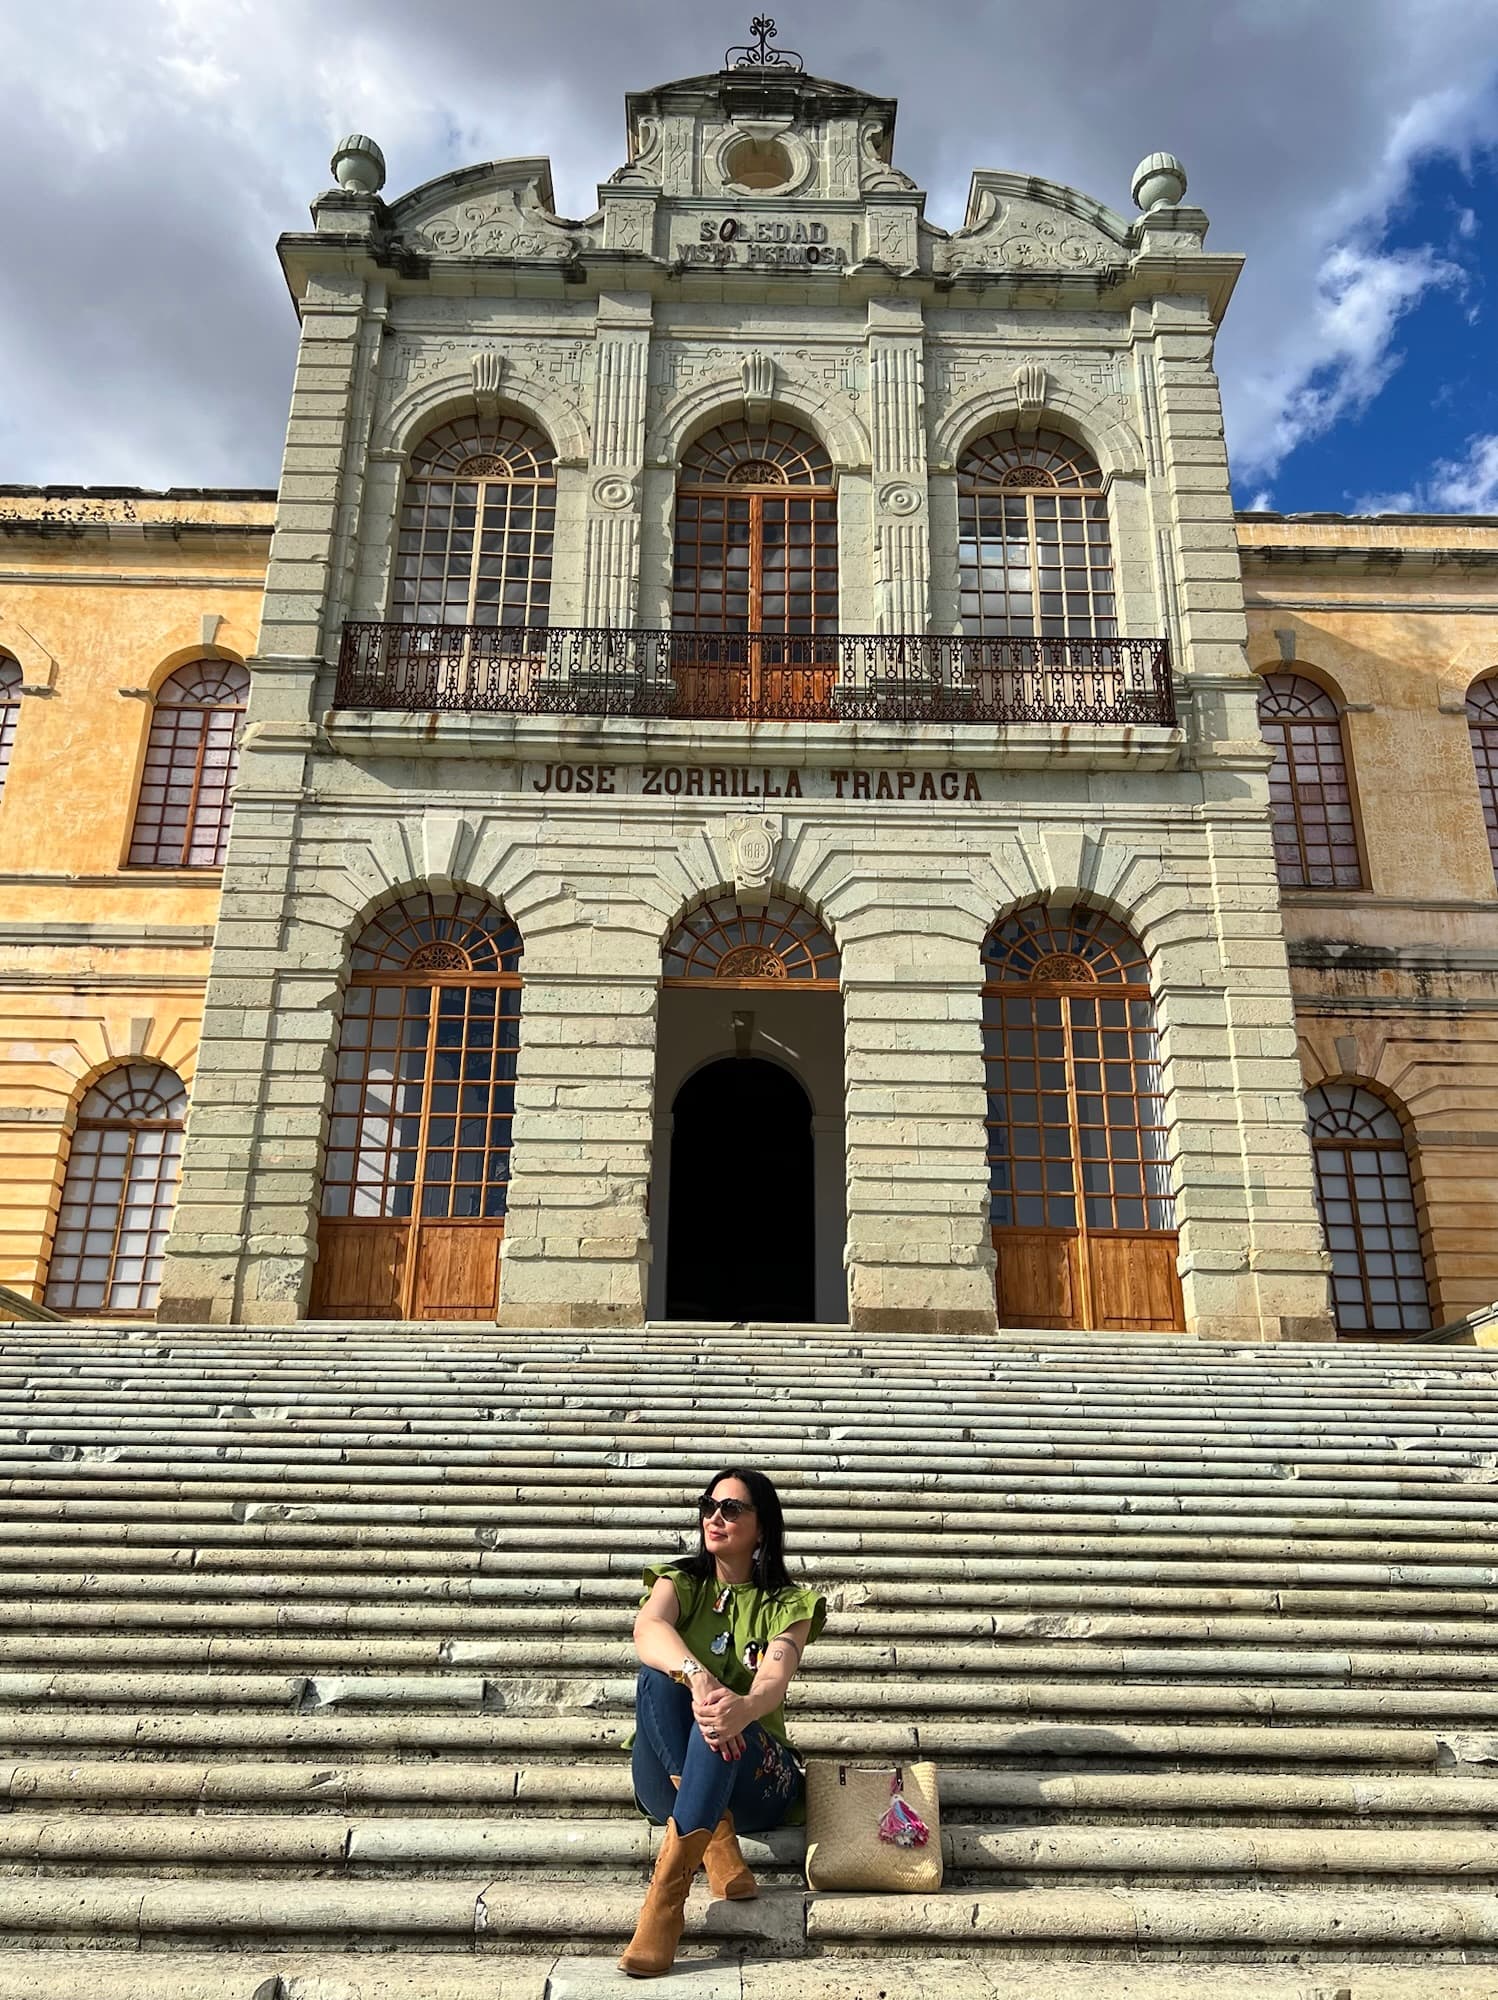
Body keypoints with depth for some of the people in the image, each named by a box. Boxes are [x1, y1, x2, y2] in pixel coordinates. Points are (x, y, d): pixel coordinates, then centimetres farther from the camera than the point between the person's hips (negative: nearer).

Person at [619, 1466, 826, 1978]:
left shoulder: (786, 1604, 4)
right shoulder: (680, 1582, 8)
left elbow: (774, 1681, -19)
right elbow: (647, 1629, -19)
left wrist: (744, 1708, -45)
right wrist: (697, 1676, -42)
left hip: (756, 1778, -1)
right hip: (668, 1781, 2)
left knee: (722, 1713, -35)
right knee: (658, 1674, -27)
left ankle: (667, 1890, -42)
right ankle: (716, 1834, -34)